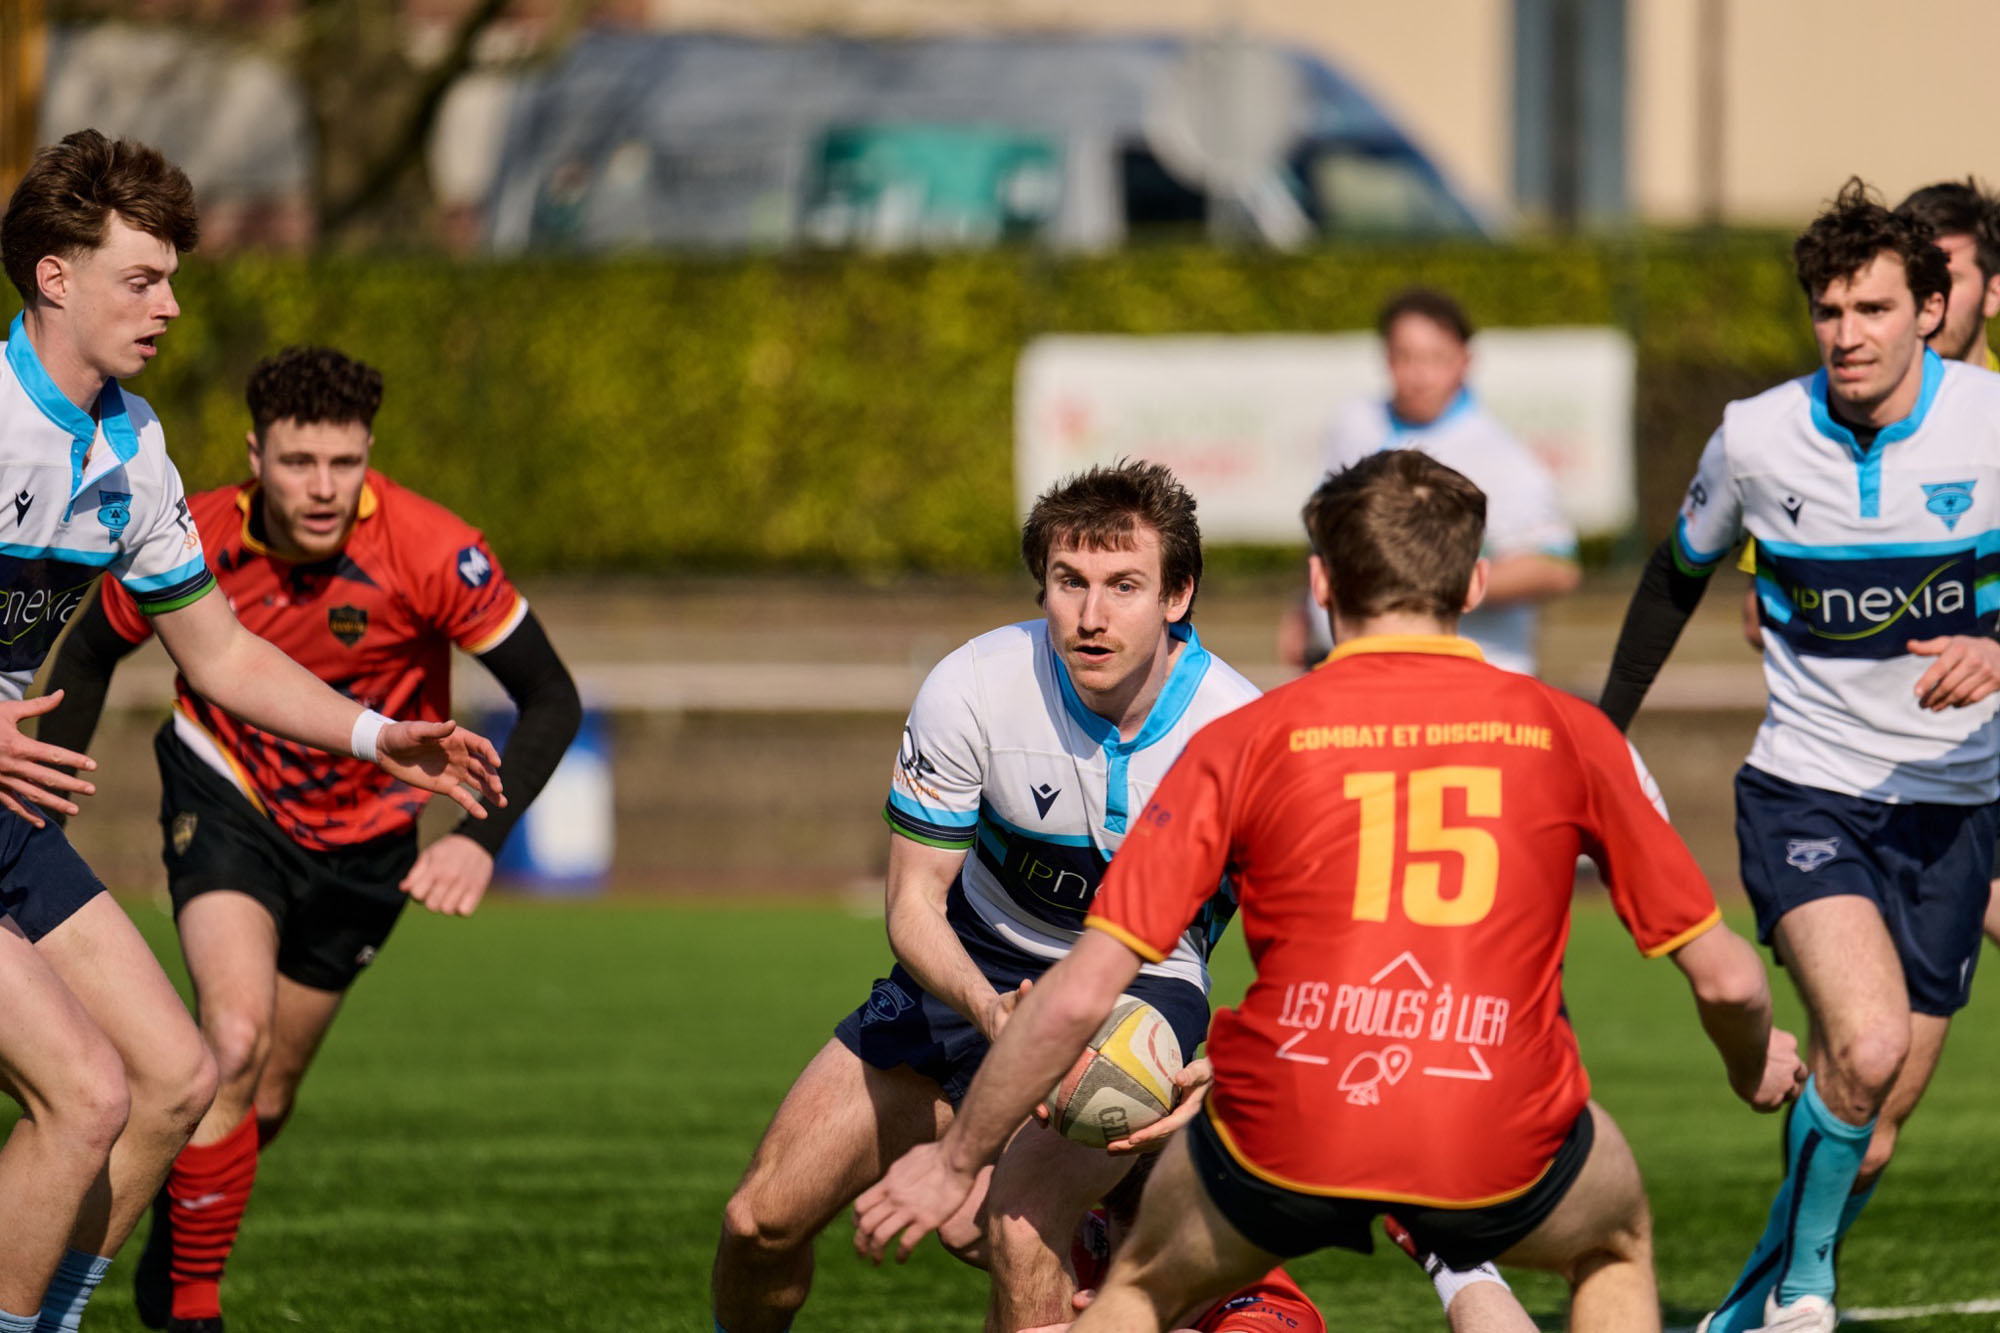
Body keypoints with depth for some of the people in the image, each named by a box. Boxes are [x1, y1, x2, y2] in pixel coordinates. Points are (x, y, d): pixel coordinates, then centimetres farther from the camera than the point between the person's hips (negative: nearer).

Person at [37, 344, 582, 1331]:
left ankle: (174, 1245, 42)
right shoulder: (190, 543, -21)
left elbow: (551, 700, -19)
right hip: (226, 798, -1)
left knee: (266, 1096, 10)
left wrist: (480, 839, -31)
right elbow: (90, 656, -1)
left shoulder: (432, 553, -27)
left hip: (363, 834, 1)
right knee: (234, 1038, -25)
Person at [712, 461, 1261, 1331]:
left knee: (1020, 1236, -30)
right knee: (761, 1219, 1)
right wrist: (987, 1006, -35)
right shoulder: (970, 689, -22)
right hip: (981, 962, 3)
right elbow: (914, 902, -14)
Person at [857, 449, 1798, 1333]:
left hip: (1284, 1145, 0)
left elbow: (1081, 994, 0)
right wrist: (1755, 1068, 36)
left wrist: (955, 1161, 12)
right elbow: (1725, 976, 12)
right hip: (1501, 1159, 0)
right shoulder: (1568, 735, 7)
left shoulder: (1245, 743, 4)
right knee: (1617, 1246, 34)